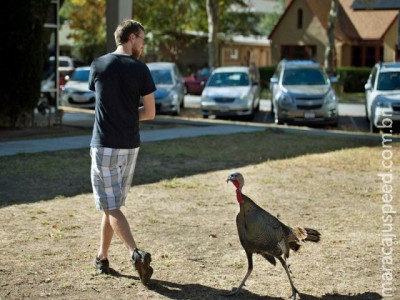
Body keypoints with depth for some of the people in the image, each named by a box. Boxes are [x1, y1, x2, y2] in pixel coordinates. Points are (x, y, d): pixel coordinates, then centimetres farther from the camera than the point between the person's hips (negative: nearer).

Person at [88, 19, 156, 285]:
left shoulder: (98, 65, -1)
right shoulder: (140, 69, -3)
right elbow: (150, 112, -2)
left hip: (104, 145, -2)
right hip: (130, 145, 2)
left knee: (111, 206, -3)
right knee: (113, 204, 15)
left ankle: (136, 253, -20)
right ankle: (102, 258, 23)